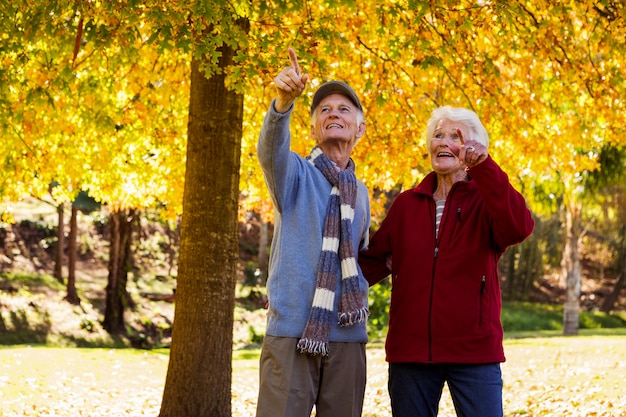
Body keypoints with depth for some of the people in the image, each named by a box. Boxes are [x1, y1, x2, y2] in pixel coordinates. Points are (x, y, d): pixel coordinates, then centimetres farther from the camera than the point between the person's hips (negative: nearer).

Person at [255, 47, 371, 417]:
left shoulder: (360, 193, 16)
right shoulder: (295, 173, 1)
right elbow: (270, 149, -23)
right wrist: (284, 102, -41)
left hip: (348, 336, 5)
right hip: (292, 329, -4)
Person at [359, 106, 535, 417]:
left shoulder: (485, 201, 3)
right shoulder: (407, 204, 12)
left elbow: (519, 228, -19)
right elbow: (374, 260, 10)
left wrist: (482, 166, -29)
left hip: (474, 349, -3)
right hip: (410, 350, 3)